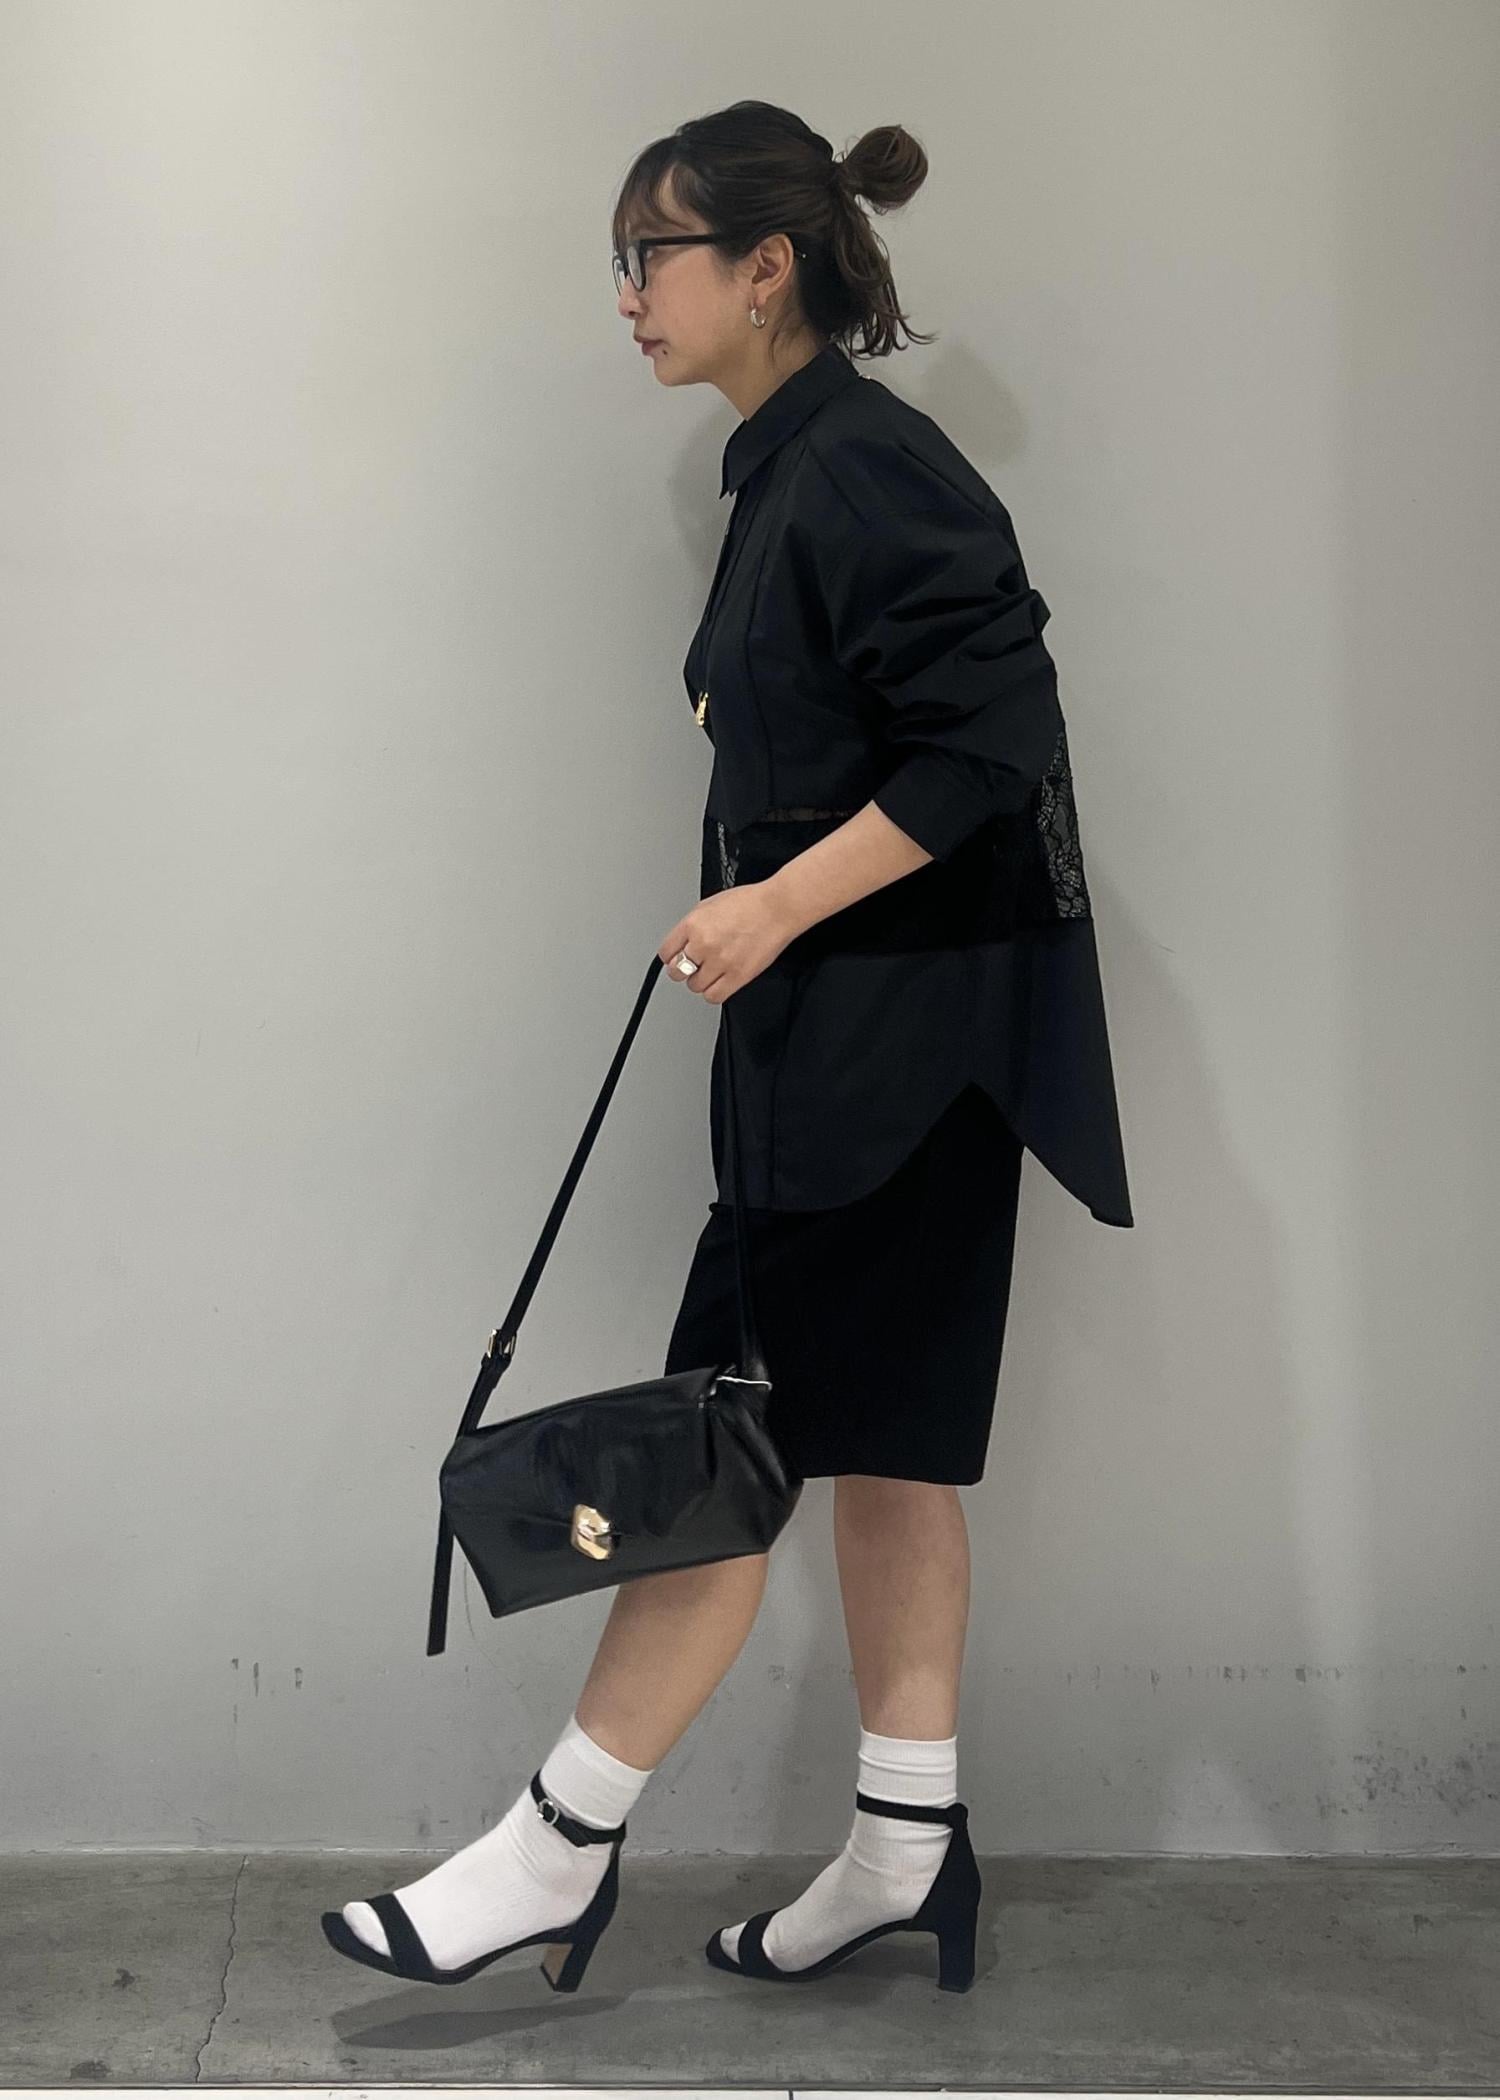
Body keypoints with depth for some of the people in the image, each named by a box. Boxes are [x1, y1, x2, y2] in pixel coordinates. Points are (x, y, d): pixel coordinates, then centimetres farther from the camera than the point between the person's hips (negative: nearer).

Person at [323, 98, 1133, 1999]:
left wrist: (779, 903, -20)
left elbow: (985, 746, -21)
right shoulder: (792, 469, 15)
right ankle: (908, 1846, 22)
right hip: (847, 1034, 10)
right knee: (879, 1433, 12)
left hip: (898, 1035, -10)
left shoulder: (870, 467, -14)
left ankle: (561, 1849, 7)